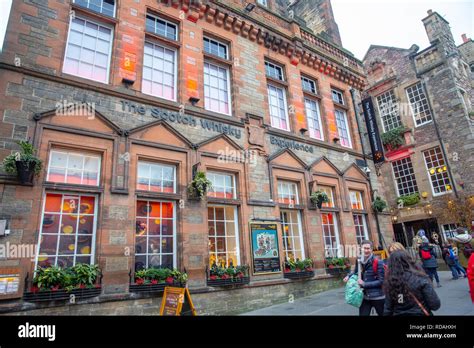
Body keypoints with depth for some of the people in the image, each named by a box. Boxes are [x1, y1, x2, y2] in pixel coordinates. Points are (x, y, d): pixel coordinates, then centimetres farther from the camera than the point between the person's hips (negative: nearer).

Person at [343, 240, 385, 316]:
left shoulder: (378, 263, -14)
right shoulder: (359, 261, 1)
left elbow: (381, 281, -14)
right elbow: (355, 272, 20)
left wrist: (364, 284, -17)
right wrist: (349, 276, -1)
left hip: (378, 297, -4)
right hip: (364, 297, 4)